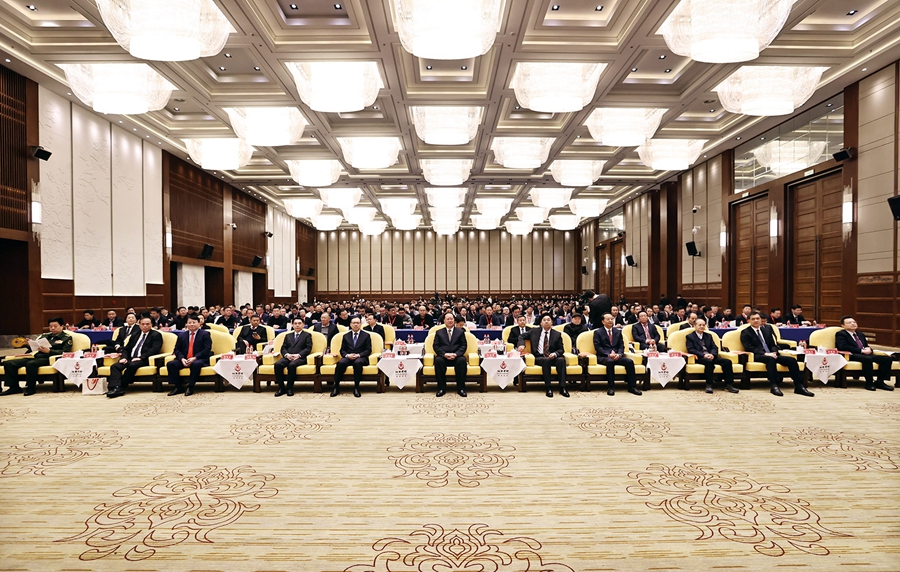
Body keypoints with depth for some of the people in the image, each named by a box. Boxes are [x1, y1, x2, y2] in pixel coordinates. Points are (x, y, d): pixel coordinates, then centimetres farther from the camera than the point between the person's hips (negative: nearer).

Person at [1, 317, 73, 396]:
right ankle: (14, 387, -8)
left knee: (31, 363, -37)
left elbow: (65, 352, -8)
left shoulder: (67, 338, 7)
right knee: (8, 363, -7)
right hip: (35, 357, 7)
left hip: (48, 358, -7)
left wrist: (49, 351, -19)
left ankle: (30, 388, -24)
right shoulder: (44, 336, 26)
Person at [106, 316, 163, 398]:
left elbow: (155, 349, -9)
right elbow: (126, 348, 22)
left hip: (144, 360, -6)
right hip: (130, 358, 6)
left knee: (132, 365, -36)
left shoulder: (156, 335, 6)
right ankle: (115, 388, -35)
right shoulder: (134, 334, 26)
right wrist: (124, 357, 0)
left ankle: (121, 387, -28)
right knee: (115, 366, -22)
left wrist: (140, 357, -19)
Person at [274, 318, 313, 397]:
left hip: (300, 358, -4)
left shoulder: (307, 335, 16)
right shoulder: (288, 336, 27)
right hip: (288, 357, 4)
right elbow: (283, 348, 16)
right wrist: (286, 355, -7)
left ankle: (290, 388, -25)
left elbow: (308, 348, 3)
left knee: (291, 365, -37)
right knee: (277, 364, -28)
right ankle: (281, 388, -20)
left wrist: (298, 355, -13)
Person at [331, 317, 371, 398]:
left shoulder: (366, 335, 11)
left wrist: (358, 355, -14)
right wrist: (347, 355, -11)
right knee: (340, 363, -32)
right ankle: (336, 387, -25)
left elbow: (368, 350, 3)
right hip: (348, 357, 2)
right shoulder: (346, 336, 18)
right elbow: (342, 350, 13)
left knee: (358, 363, -38)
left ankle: (356, 387, -31)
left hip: (361, 358, -2)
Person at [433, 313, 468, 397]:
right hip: (443, 356, 0)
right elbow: (435, 346, 5)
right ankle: (441, 388, -25)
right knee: (438, 360, -34)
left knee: (462, 360, -34)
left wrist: (456, 354, -14)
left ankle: (461, 388, -26)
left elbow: (464, 345, 5)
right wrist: (444, 354, -14)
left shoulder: (460, 332, 15)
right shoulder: (439, 332, 16)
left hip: (456, 356, 0)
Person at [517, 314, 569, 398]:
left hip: (552, 357, 1)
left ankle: (562, 387, -33)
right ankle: (548, 388, -35)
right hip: (539, 357, -1)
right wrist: (522, 345, -7)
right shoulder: (534, 331, 11)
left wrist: (555, 354, -16)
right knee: (546, 360, -36)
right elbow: (521, 337, 17)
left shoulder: (557, 334, 10)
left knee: (561, 360, -32)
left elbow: (561, 349, 8)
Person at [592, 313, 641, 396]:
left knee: (629, 362, -23)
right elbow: (597, 347, -4)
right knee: (610, 361, -38)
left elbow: (621, 345, 12)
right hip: (603, 356, -4)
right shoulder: (597, 332, 6)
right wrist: (608, 354, -18)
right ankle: (611, 387, -32)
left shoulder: (618, 331, 19)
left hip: (617, 355, 4)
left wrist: (619, 354, -10)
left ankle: (632, 386, -17)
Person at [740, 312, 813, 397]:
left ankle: (799, 386, -17)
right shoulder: (745, 332, 3)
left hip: (772, 354, 5)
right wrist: (765, 354, -19)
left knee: (792, 360, -18)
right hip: (758, 356, -5)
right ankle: (774, 386, -37)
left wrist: (774, 352, -7)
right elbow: (749, 348, -8)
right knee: (771, 359, -37)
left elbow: (774, 343, 15)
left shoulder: (767, 328, 19)